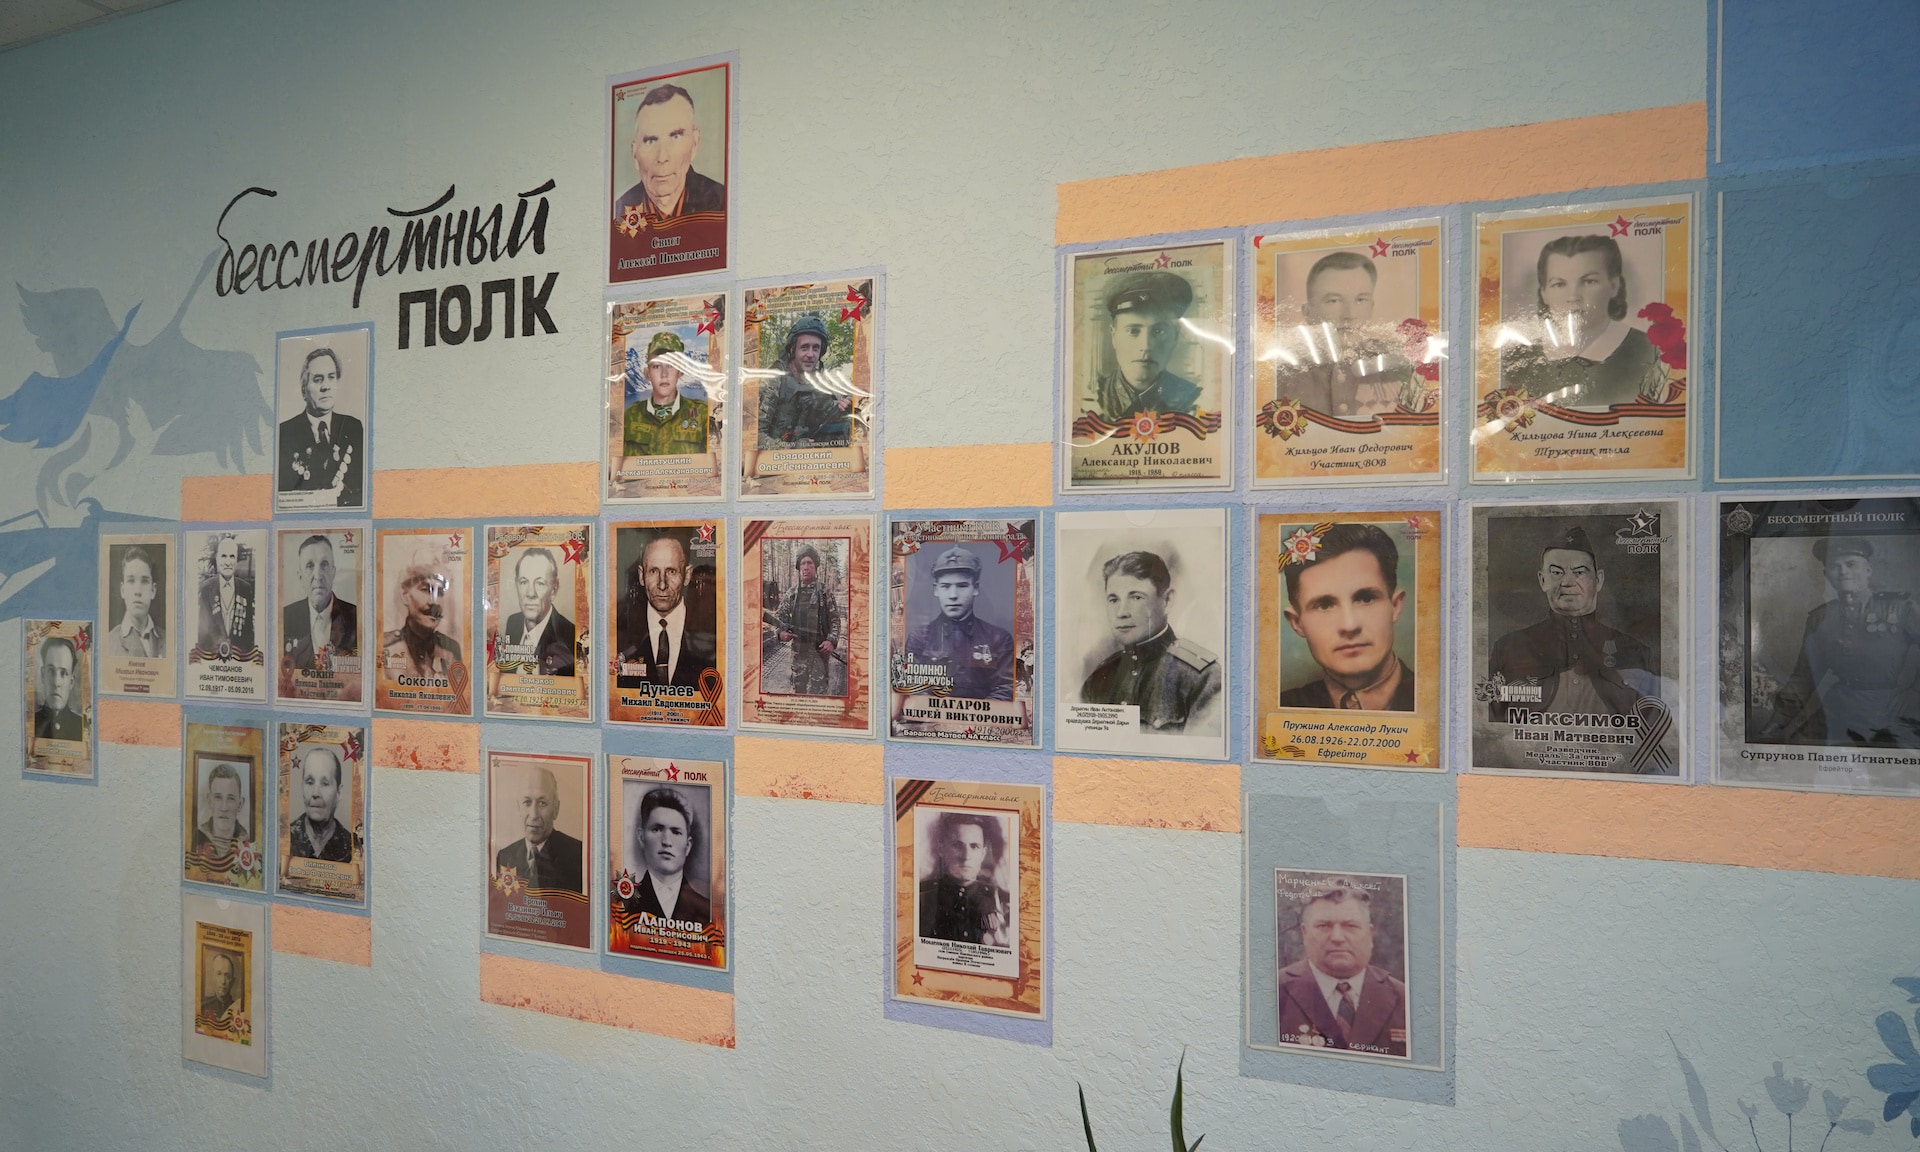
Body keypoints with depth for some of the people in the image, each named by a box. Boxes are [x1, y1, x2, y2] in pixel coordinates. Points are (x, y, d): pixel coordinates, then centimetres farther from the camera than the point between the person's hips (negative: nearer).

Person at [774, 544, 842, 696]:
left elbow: (835, 620, 1)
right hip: (798, 648, 3)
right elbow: (779, 615, 13)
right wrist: (781, 632, -8)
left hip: (820, 648, -3)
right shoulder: (792, 593, 9)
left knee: (819, 689, -5)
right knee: (798, 687, 9)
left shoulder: (824, 592, 1)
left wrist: (832, 640, -14)